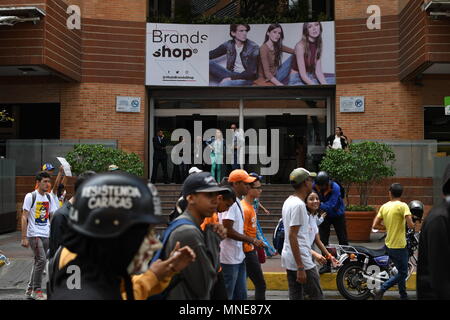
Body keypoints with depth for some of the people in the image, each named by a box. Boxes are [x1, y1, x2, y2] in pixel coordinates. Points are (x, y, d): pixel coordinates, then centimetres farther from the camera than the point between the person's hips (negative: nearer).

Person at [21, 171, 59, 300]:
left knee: (38, 262, 11)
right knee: (42, 260, -15)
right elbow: (24, 217, -9)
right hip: (34, 235, -6)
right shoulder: (30, 196, -7)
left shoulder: (49, 197, 11)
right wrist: (24, 237, -14)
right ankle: (37, 290, -4)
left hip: (46, 235, 6)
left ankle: (30, 290, 23)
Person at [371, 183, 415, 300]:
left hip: (389, 245, 7)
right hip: (399, 246, -7)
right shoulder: (402, 206, -14)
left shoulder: (384, 206, 3)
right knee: (402, 273, 3)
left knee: (401, 271, 19)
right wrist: (413, 225, 2)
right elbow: (410, 225, -21)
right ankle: (381, 290, -6)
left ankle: (404, 296, 27)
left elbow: (375, 225, 2)